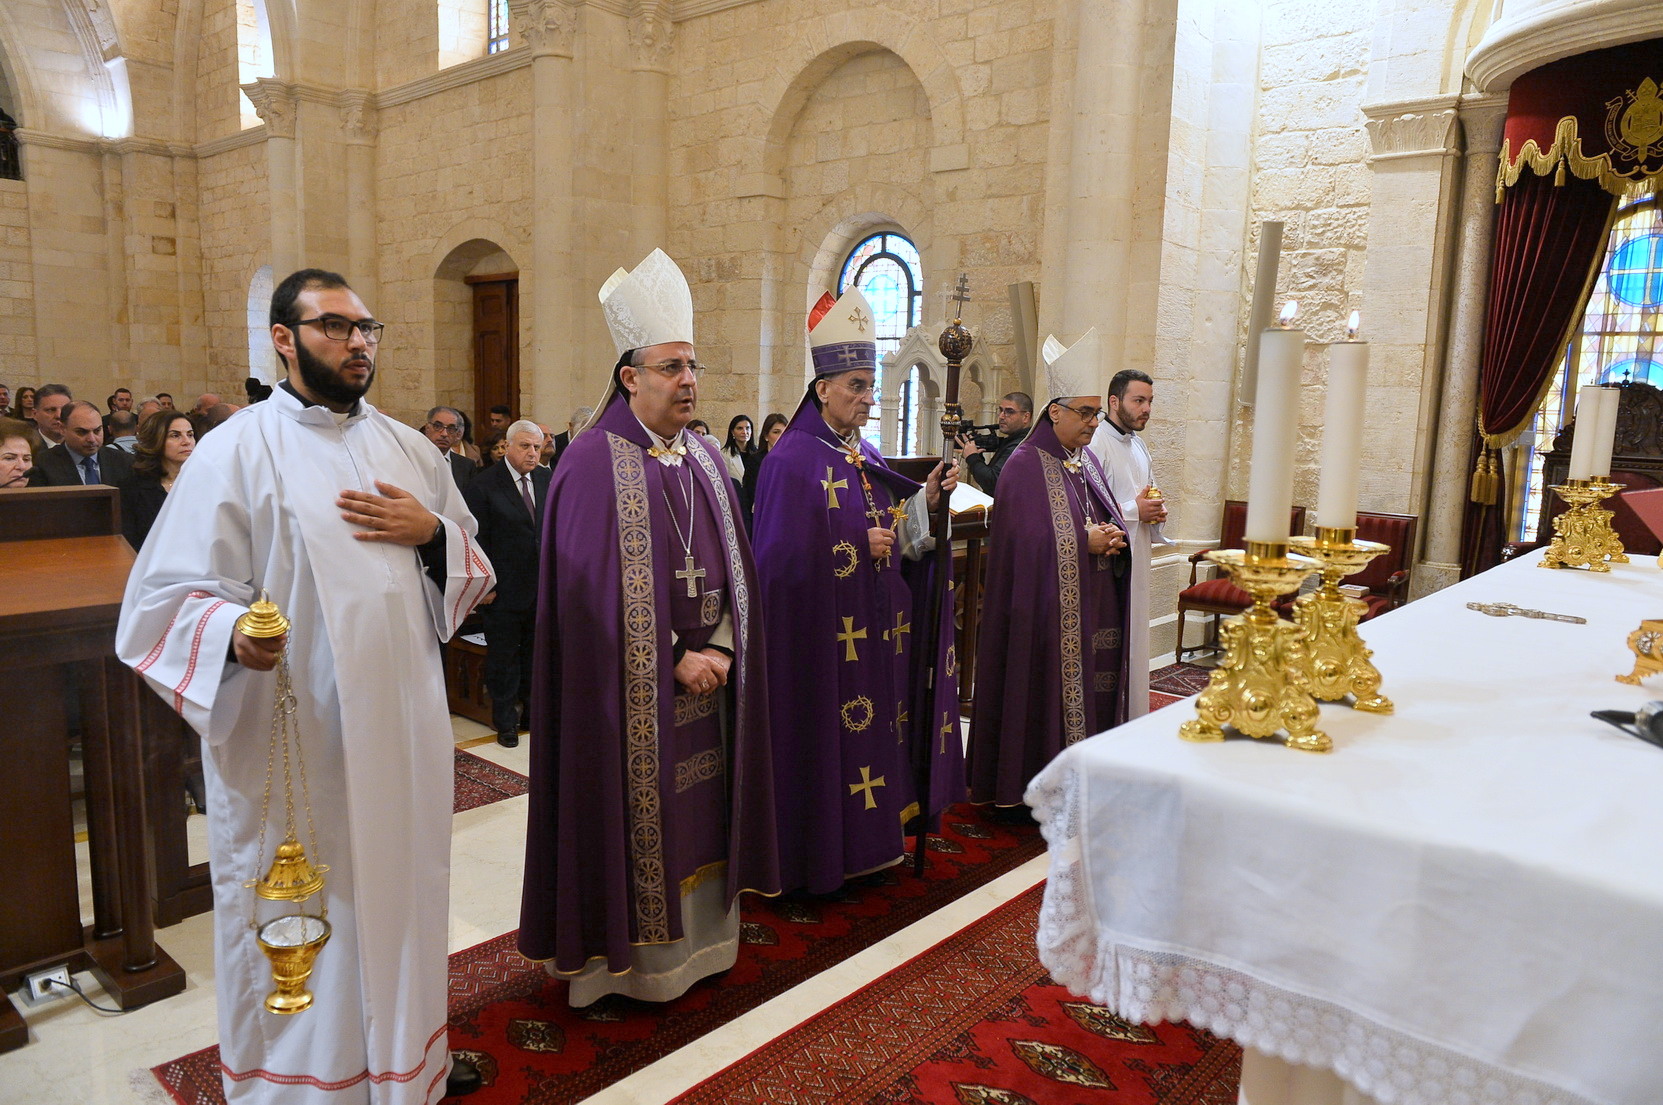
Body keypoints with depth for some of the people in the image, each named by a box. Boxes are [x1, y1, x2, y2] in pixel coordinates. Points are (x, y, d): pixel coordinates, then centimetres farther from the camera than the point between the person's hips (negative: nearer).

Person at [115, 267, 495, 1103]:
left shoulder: (408, 449, 11)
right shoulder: (236, 452, -4)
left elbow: (472, 572, 15)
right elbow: (170, 593, -9)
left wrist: (431, 533, -7)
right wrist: (234, 632, -30)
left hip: (402, 728, 5)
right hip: (293, 739, -4)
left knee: (398, 888, 16)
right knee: (299, 915, 6)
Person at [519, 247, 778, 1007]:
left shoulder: (704, 460, 10)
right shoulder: (594, 463, -10)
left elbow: (734, 570, 9)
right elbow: (592, 591, -15)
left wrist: (719, 650, -6)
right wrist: (674, 661, -16)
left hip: (706, 677, 6)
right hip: (632, 689, -6)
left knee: (698, 813, 13)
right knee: (635, 815, 4)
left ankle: (699, 941, 29)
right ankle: (628, 958, 21)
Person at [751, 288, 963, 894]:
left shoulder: (867, 457, 12)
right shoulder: (792, 460, -12)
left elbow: (895, 536, 14)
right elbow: (785, 555, -17)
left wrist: (927, 498, -1)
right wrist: (860, 546, -17)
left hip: (875, 634, 8)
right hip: (821, 635, -8)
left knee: (871, 723, 13)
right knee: (824, 737, 0)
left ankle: (863, 839, 27)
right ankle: (819, 856, 15)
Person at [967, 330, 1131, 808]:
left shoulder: (1087, 460, 14)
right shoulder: (1025, 466, -11)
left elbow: (1110, 518, 20)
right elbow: (1023, 539, -18)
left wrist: (1114, 535, -2)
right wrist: (1085, 543, -16)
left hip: (1093, 605, 8)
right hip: (1047, 609, -7)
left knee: (1092, 688, 9)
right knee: (1048, 689, -3)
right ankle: (1032, 790, 10)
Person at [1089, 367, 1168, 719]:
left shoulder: (1139, 446, 16)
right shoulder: (1095, 445, -14)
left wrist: (1155, 511, 6)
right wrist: (1133, 510, -18)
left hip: (1136, 558, 9)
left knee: (1133, 638, 14)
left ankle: (1133, 718, 24)